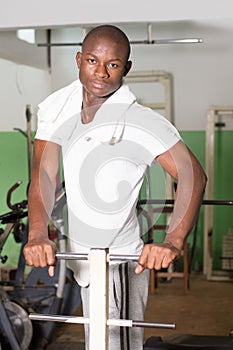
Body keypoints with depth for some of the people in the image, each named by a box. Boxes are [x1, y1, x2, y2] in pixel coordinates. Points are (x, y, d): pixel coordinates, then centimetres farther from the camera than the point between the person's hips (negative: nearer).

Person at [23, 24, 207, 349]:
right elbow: (44, 173, -13)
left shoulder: (141, 121, -20)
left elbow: (193, 175, -26)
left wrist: (173, 241, -41)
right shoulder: (56, 107, -4)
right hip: (78, 252, 6)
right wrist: (38, 234, -30)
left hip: (117, 260, -6)